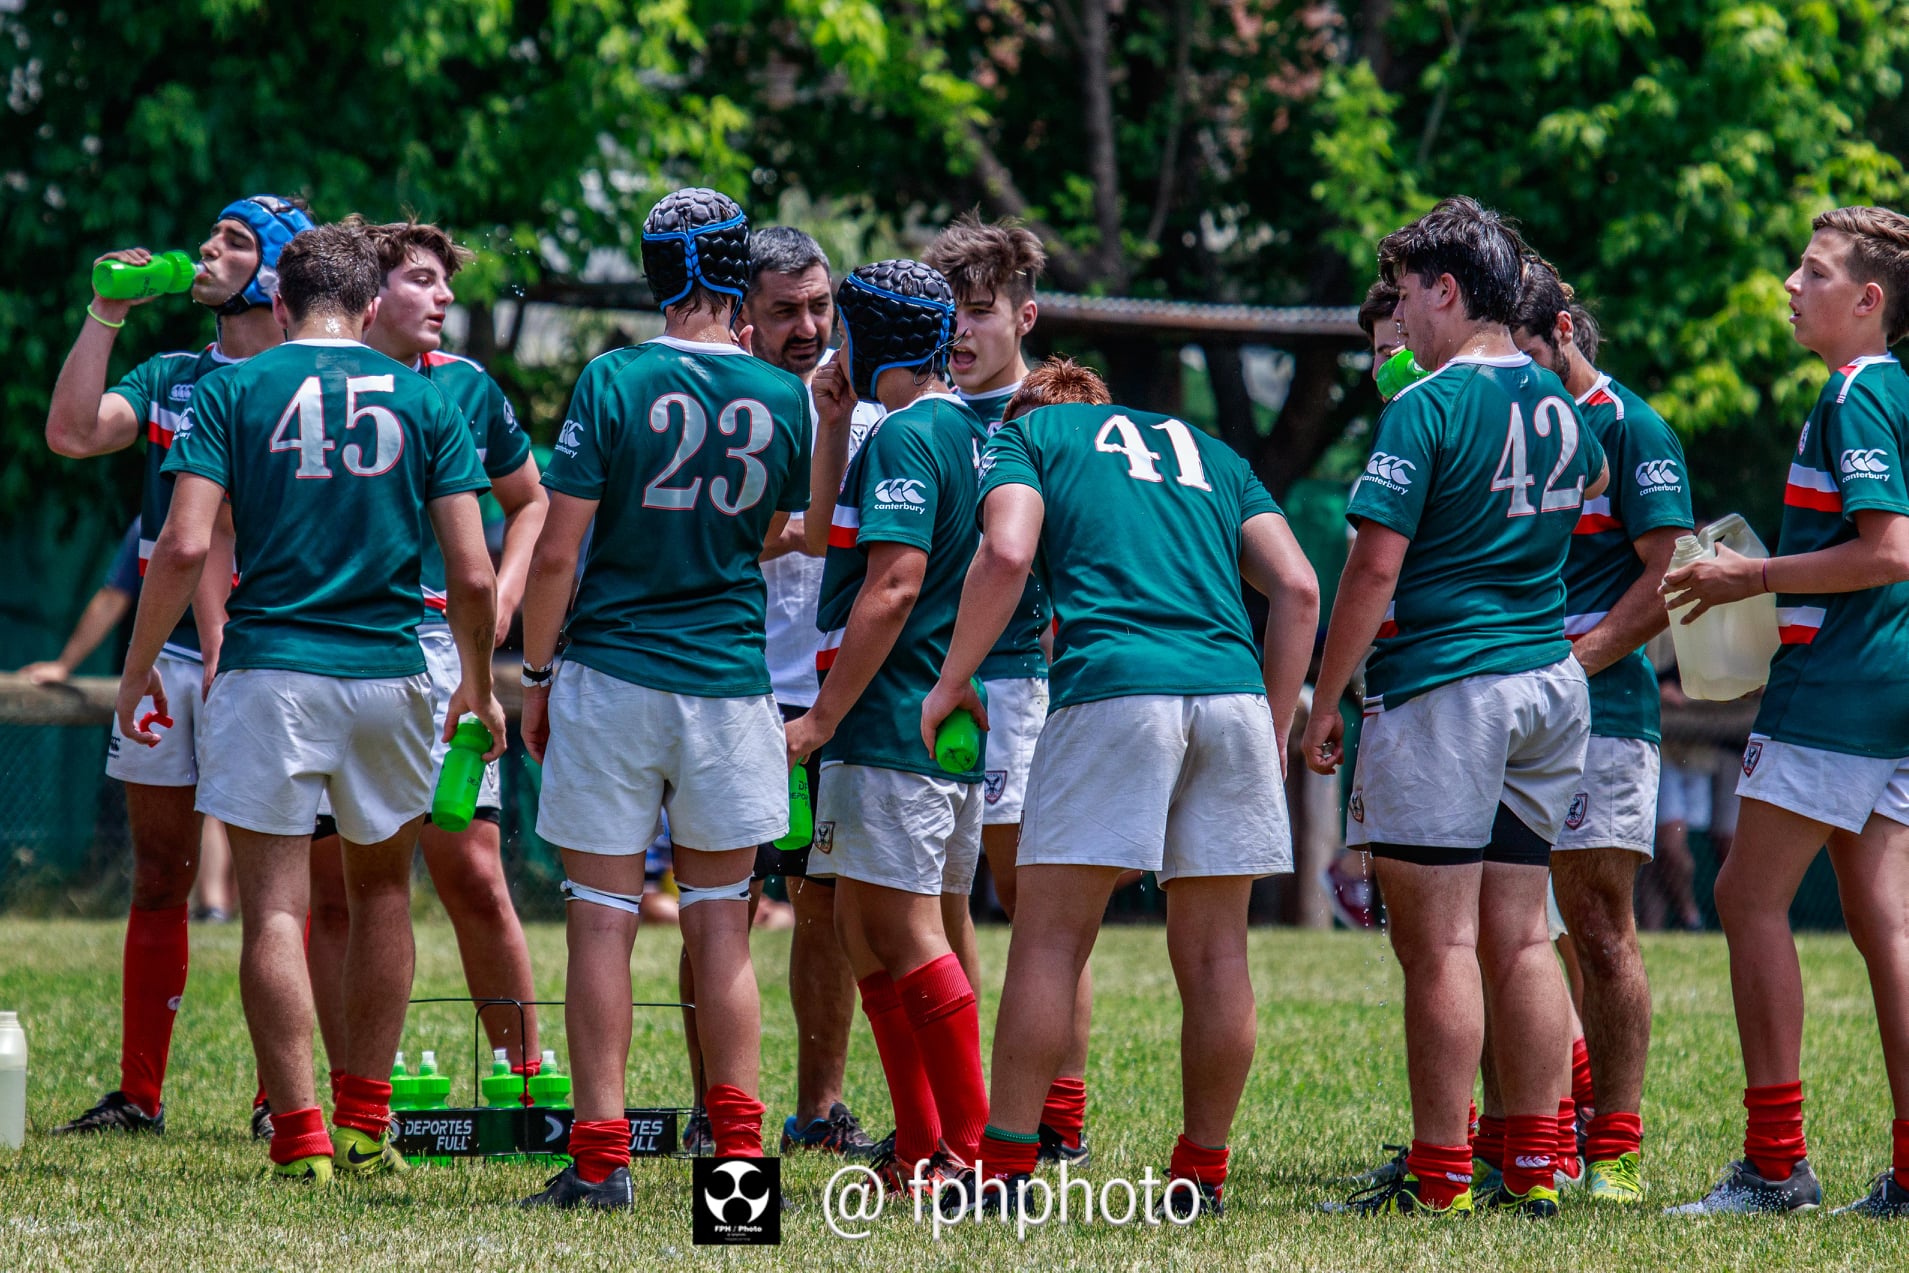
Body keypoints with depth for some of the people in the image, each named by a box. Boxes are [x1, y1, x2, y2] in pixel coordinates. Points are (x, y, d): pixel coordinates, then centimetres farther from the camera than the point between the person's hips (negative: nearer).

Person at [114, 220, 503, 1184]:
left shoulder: (233, 392, 0)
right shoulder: (424, 402, 4)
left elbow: (185, 546, -9)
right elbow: (472, 574, 0)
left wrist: (137, 669, 2)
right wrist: (479, 685, 15)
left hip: (270, 670, -2)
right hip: (390, 672, 2)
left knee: (275, 907, 0)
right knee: (381, 890, 19)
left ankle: (299, 1136, -5)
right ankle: (365, 1125, 20)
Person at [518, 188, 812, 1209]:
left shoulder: (614, 384, -9)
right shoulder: (785, 398, 1)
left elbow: (555, 554, -8)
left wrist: (533, 675, 2)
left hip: (612, 676, -3)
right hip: (733, 684, 3)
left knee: (602, 918, 1)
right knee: (720, 924, 10)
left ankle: (600, 1156, -1)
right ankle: (738, 1152, 8)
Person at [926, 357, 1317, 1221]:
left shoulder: (1030, 434, 17)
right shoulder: (1210, 451, 28)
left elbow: (1006, 553, -3)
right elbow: (1297, 586, 15)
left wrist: (950, 683, 4)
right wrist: (1276, 729, 18)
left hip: (1112, 685, -4)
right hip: (1232, 689, 4)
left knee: (1051, 941, -1)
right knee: (1214, 950, 9)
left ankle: (1003, 1171, -3)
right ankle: (1201, 1174, 12)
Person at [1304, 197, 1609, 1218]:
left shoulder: (1427, 408, -12)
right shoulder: (1563, 408, 10)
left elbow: (1375, 567, -14)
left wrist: (1324, 704, -8)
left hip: (1442, 687, -7)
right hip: (1551, 683, 8)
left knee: (1439, 944, -6)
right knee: (1519, 935, 10)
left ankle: (1440, 1176, -6)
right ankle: (1534, 1163, 10)